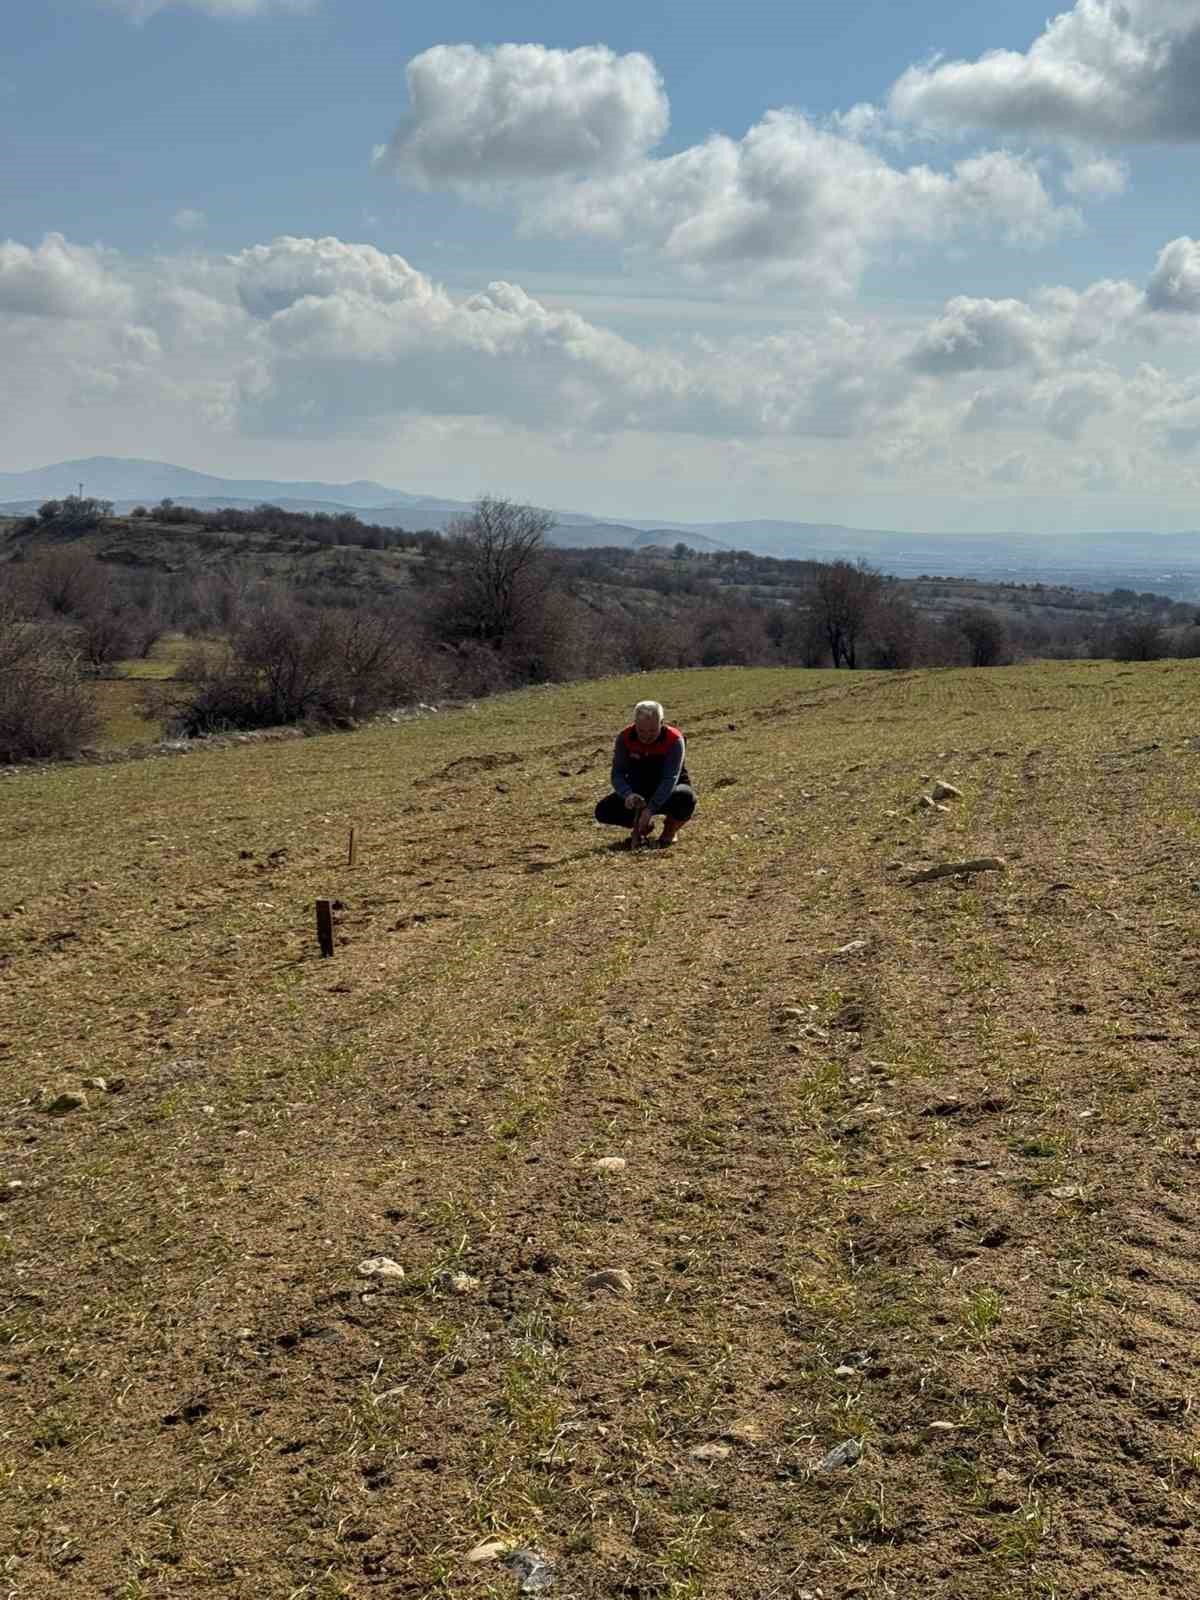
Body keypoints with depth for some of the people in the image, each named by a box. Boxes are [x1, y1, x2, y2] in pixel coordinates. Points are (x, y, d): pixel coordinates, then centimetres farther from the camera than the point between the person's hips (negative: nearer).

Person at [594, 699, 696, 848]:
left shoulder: (674, 740, -25)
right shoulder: (625, 738, -16)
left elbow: (670, 778, -33)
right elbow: (618, 774, -18)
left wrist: (650, 809, -46)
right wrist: (628, 795, -41)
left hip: (667, 793, -3)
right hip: (638, 793, 3)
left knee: (686, 797, -38)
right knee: (603, 811, -20)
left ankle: (669, 830, -3)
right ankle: (645, 826, 9)